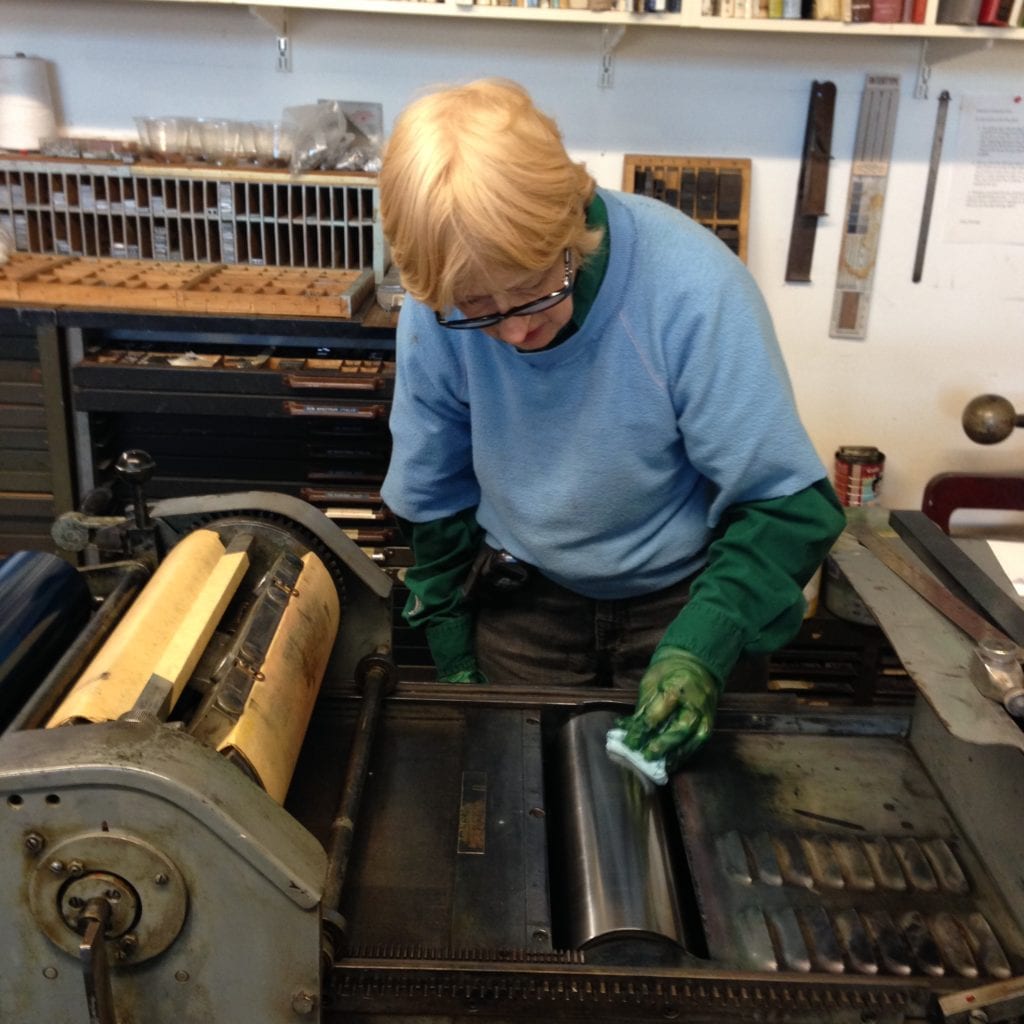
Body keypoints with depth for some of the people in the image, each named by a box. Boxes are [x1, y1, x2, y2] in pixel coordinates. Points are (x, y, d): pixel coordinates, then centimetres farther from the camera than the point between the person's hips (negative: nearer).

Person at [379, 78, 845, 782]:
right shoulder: (436, 310, -20)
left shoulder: (693, 287, -31)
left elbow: (786, 504, -23)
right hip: (524, 598, 2)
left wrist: (701, 646, -35)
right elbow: (432, 497, -5)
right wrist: (453, 653, 2)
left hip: (678, 596, -1)